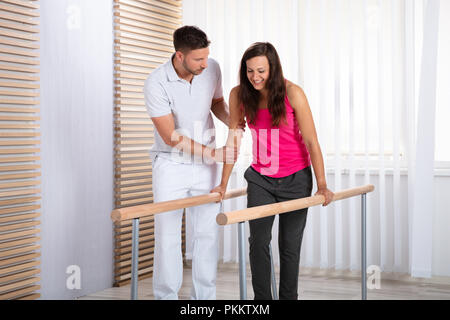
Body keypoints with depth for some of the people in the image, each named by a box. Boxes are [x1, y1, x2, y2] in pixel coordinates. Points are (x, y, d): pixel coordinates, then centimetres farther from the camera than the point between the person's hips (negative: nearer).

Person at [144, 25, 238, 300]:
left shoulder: (212, 69, -6)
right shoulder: (157, 83, -19)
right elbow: (170, 136, -17)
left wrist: (230, 119, -8)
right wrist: (213, 153, -18)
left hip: (205, 165, 4)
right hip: (171, 164, -3)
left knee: (206, 234, 6)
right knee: (168, 234, -2)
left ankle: (205, 295, 15)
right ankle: (166, 295, 8)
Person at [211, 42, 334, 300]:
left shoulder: (292, 93, -17)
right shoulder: (239, 95, -7)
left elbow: (311, 141, -14)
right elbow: (234, 139, 1)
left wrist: (322, 186, -15)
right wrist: (223, 184, 1)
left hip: (295, 178, -2)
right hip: (261, 178, 2)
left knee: (290, 245, 3)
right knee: (258, 241, -6)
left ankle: (289, 297, 17)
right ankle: (262, 299, 3)